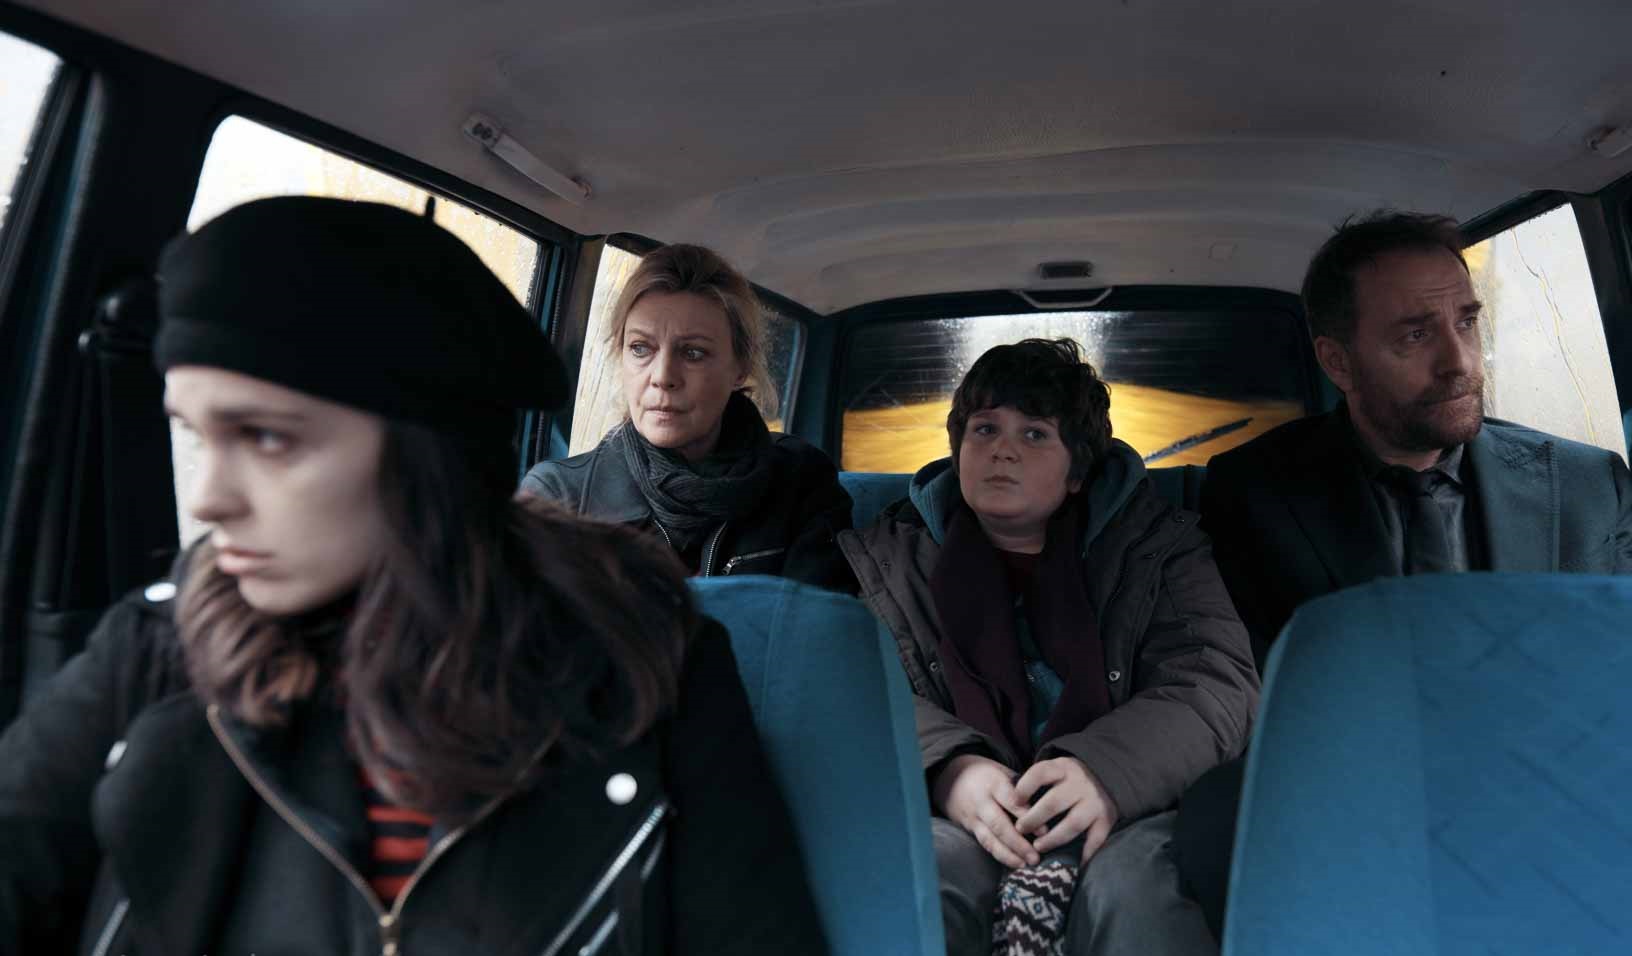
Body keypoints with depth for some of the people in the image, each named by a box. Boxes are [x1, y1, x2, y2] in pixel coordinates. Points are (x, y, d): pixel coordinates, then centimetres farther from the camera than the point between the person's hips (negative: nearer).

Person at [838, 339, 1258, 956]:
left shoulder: (1158, 544, 11)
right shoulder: (890, 553, 12)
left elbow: (1218, 680, 0)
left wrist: (1108, 768, -21)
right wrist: (946, 766, -19)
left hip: (1121, 813, 0)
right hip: (954, 816, 1)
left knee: (1134, 892, -34)